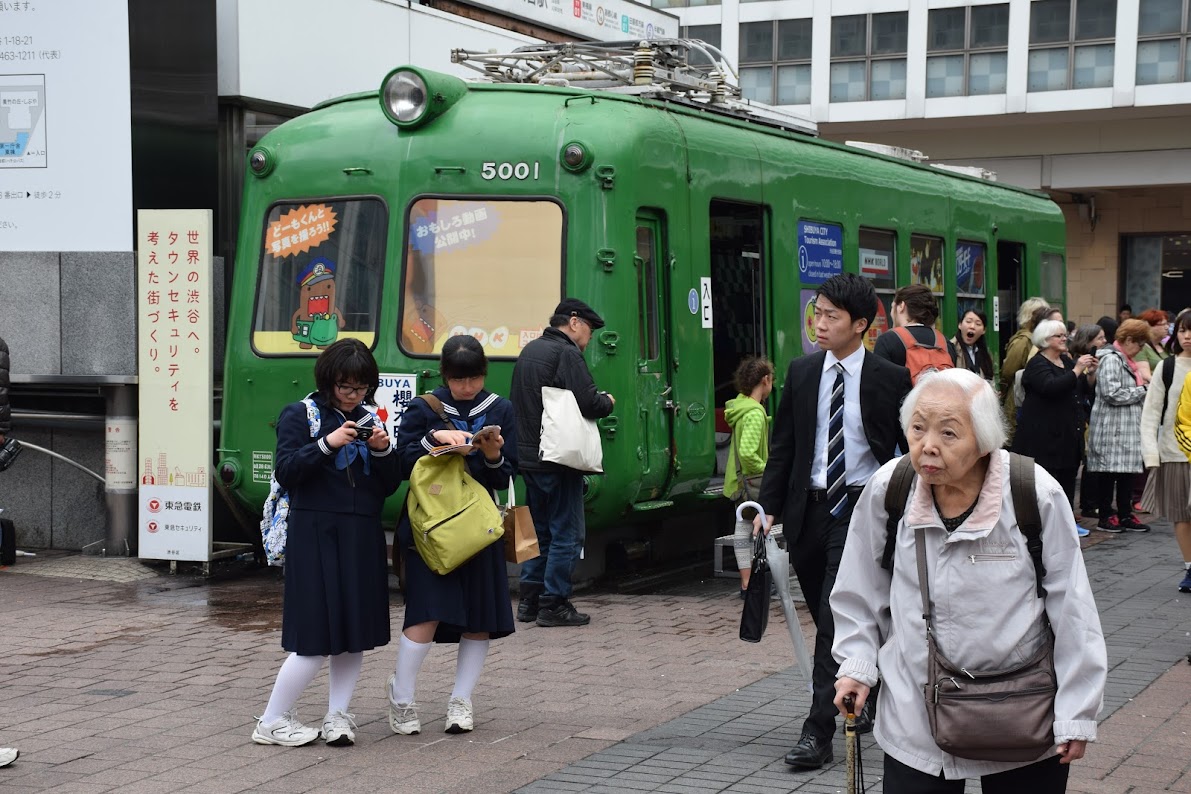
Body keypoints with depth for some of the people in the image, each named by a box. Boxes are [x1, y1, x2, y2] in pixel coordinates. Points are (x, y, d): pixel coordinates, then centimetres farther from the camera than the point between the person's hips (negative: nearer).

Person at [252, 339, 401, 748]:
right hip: (316, 537, -5)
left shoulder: (369, 419, 14)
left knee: (355, 635, 6)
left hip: (362, 539, 6)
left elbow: (390, 486, 12)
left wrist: (382, 451, -7)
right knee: (316, 639, -7)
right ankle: (272, 722, 5)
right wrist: (327, 444, -21)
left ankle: (337, 717, 17)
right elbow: (286, 473, -10)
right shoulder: (299, 415, 0)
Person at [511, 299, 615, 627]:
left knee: (539, 529, 17)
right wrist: (608, 402, 0)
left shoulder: (529, 351, 16)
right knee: (567, 532, -2)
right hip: (558, 460, -9)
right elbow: (587, 402, -22)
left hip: (529, 457, 9)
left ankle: (529, 600, 18)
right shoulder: (566, 353, -13)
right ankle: (553, 604, -1)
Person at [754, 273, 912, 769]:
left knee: (837, 619, -11)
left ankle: (819, 733, -8)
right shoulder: (802, 373, 7)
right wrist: (769, 507, 4)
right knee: (830, 619, 13)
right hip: (810, 507, 5)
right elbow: (783, 445, 10)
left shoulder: (890, 378, -4)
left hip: (863, 508, -5)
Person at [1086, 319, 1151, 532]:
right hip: (1113, 426, -10)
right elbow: (1112, 393, -22)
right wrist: (1141, 391, -12)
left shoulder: (1124, 360, 18)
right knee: (1111, 472, -3)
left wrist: (1143, 387, 9)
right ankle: (1105, 517, 4)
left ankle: (1125, 515, 16)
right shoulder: (1111, 359, -14)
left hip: (1128, 426, 10)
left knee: (1127, 472, 10)